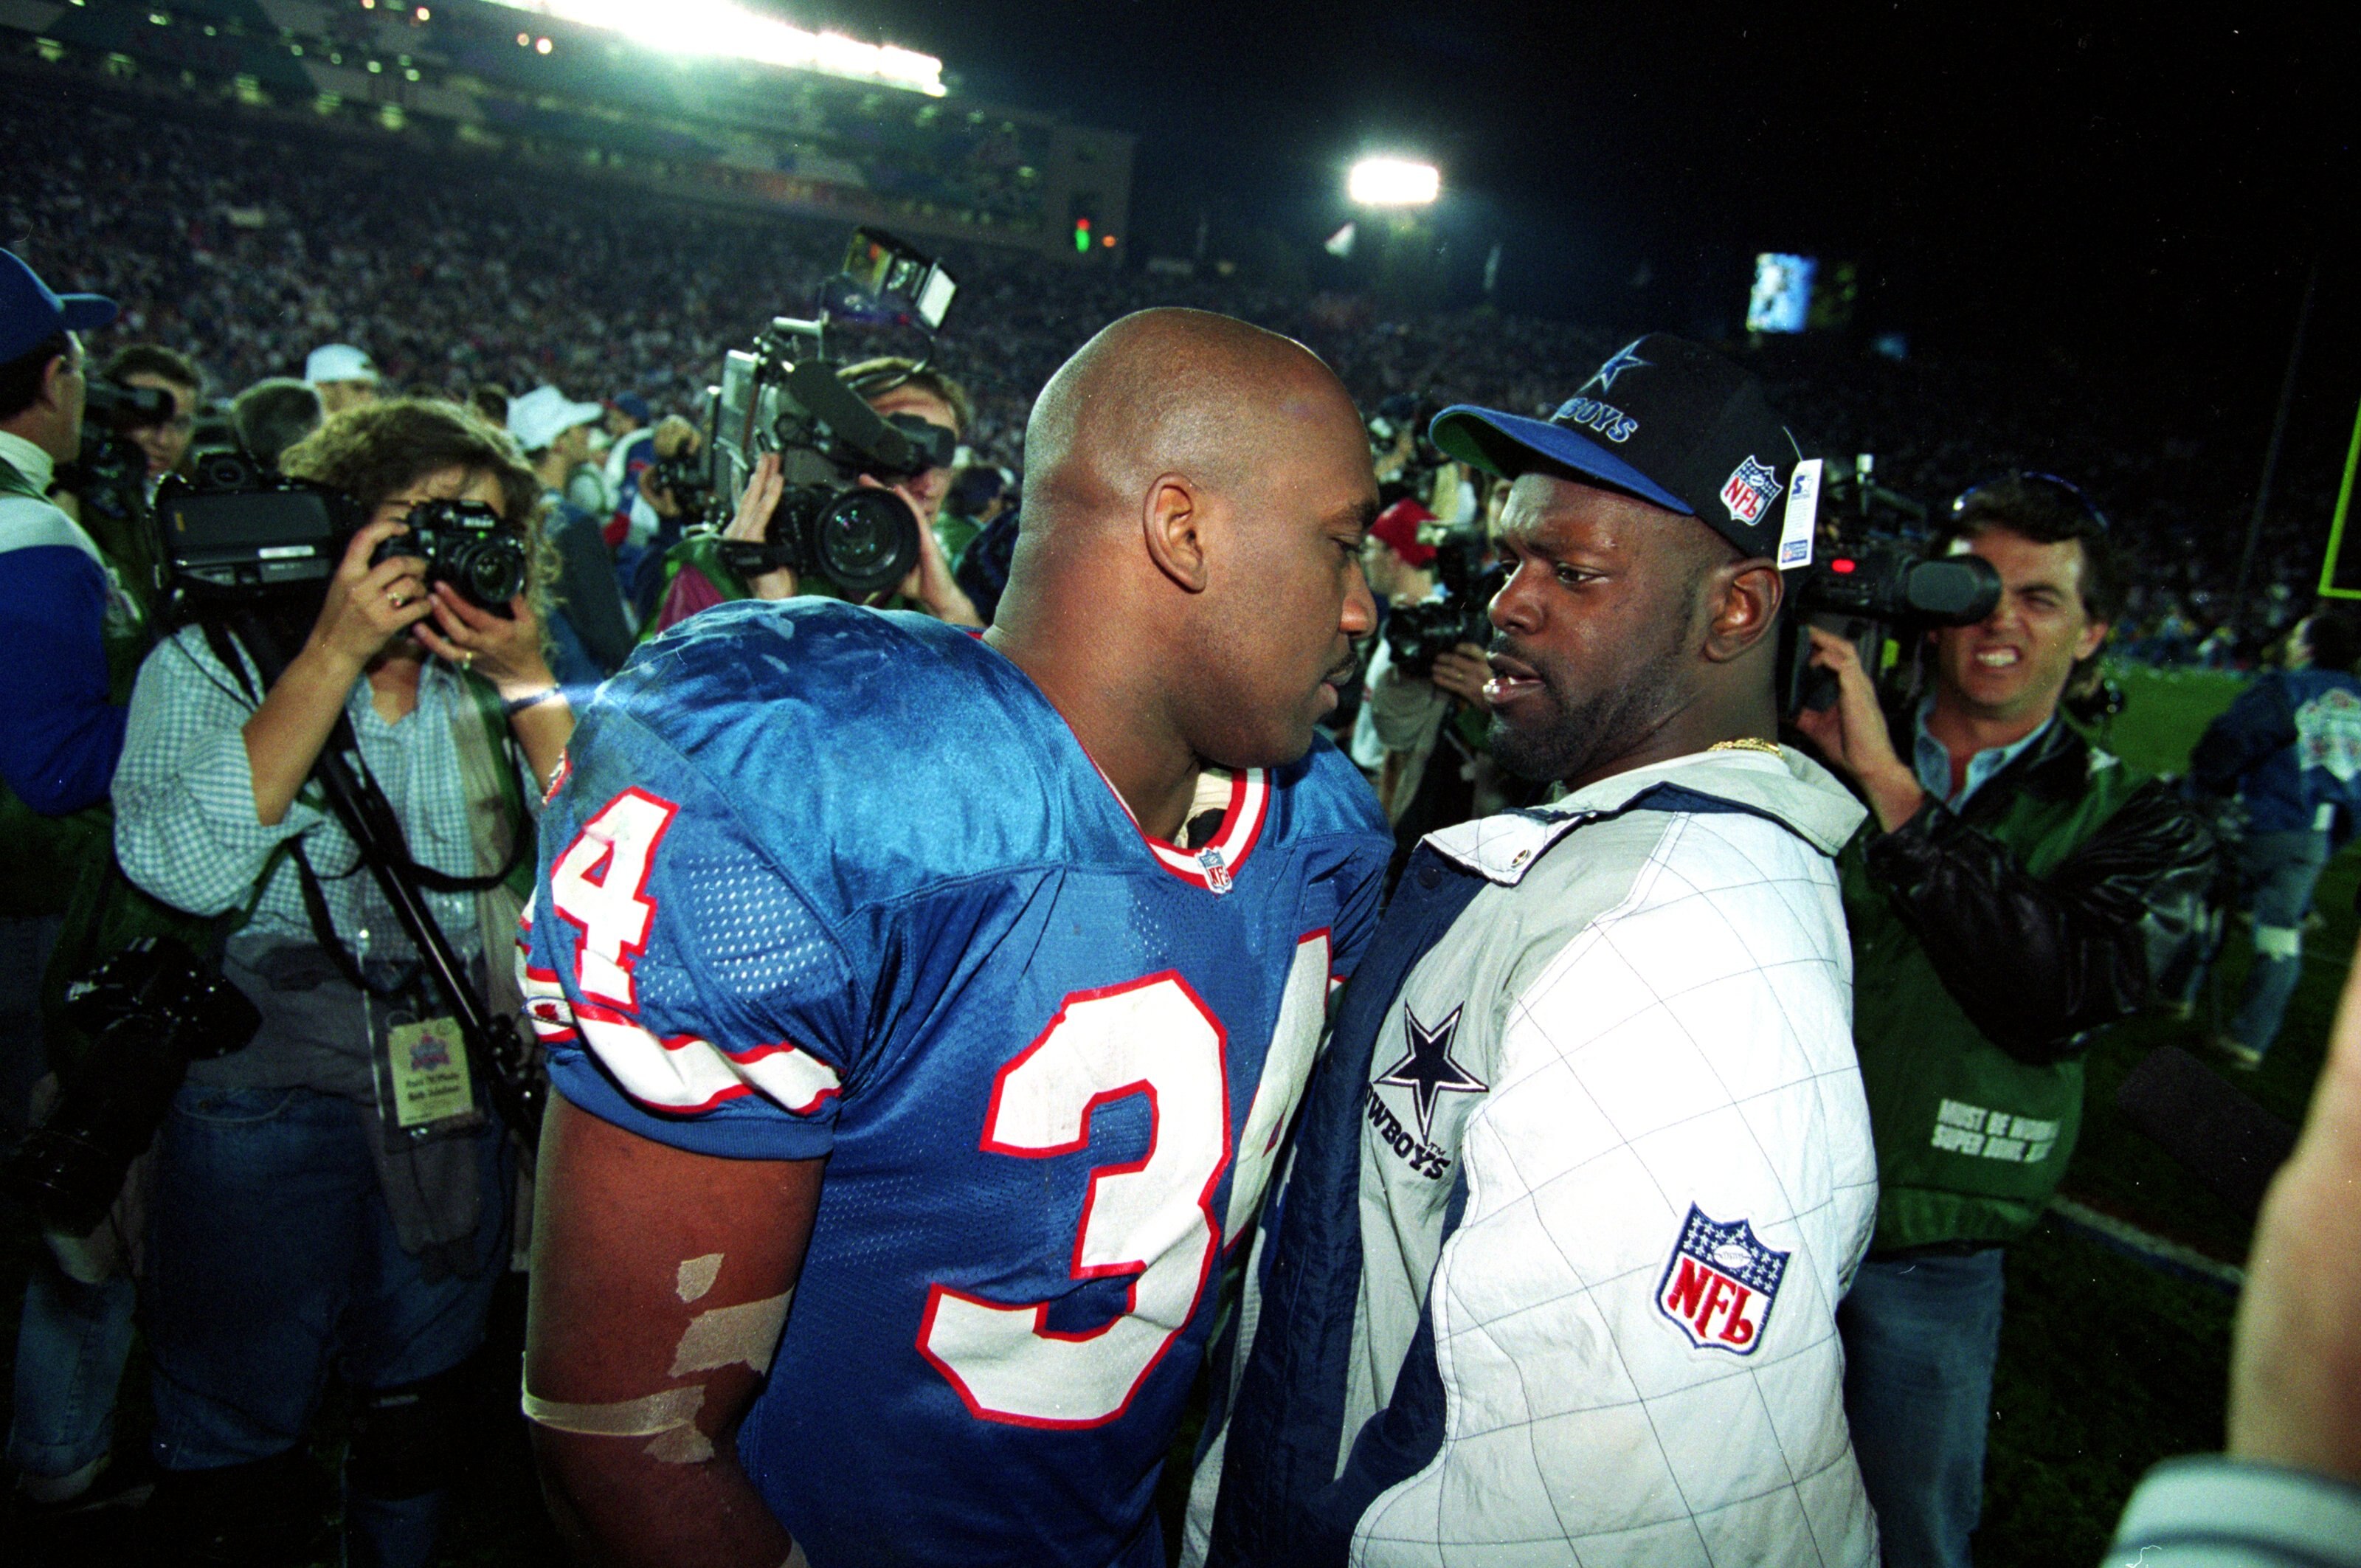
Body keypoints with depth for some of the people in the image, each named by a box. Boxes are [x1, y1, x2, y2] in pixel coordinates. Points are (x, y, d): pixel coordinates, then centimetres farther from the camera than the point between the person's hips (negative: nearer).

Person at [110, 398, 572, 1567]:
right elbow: (182, 867, -21)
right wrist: (335, 654, -19)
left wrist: (525, 677, -13)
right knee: (239, 1437, 10)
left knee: (415, 1408, 20)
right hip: (262, 1090, -3)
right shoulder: (211, 665, -3)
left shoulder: (483, 689, 6)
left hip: (452, 1094, 4)